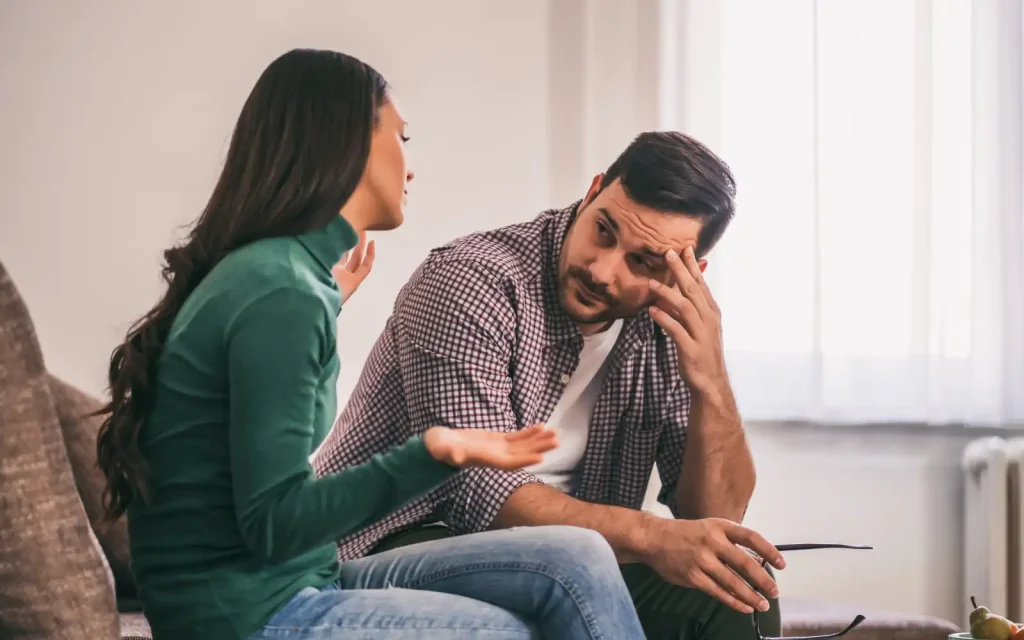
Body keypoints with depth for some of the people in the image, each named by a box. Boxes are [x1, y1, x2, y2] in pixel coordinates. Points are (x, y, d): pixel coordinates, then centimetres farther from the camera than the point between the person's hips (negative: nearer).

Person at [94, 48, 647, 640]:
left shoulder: (272, 271, 10)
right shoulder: (279, 296, -19)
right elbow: (272, 523, -21)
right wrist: (431, 453, -32)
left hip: (301, 587, 9)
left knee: (577, 562, 0)